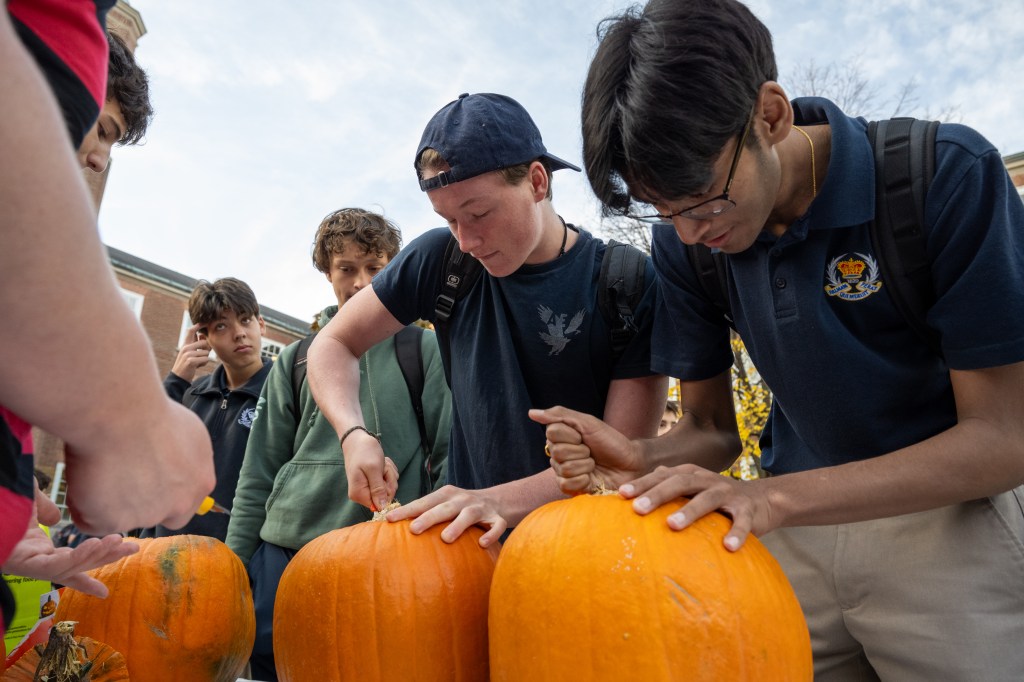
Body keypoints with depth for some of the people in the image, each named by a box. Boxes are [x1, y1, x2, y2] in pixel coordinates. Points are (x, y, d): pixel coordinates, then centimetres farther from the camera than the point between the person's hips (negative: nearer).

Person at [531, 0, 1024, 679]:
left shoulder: (948, 176, -20)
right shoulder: (683, 241, -8)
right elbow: (711, 428, -2)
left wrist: (773, 497, -31)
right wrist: (640, 459, -24)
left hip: (945, 521, -2)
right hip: (793, 532, 3)